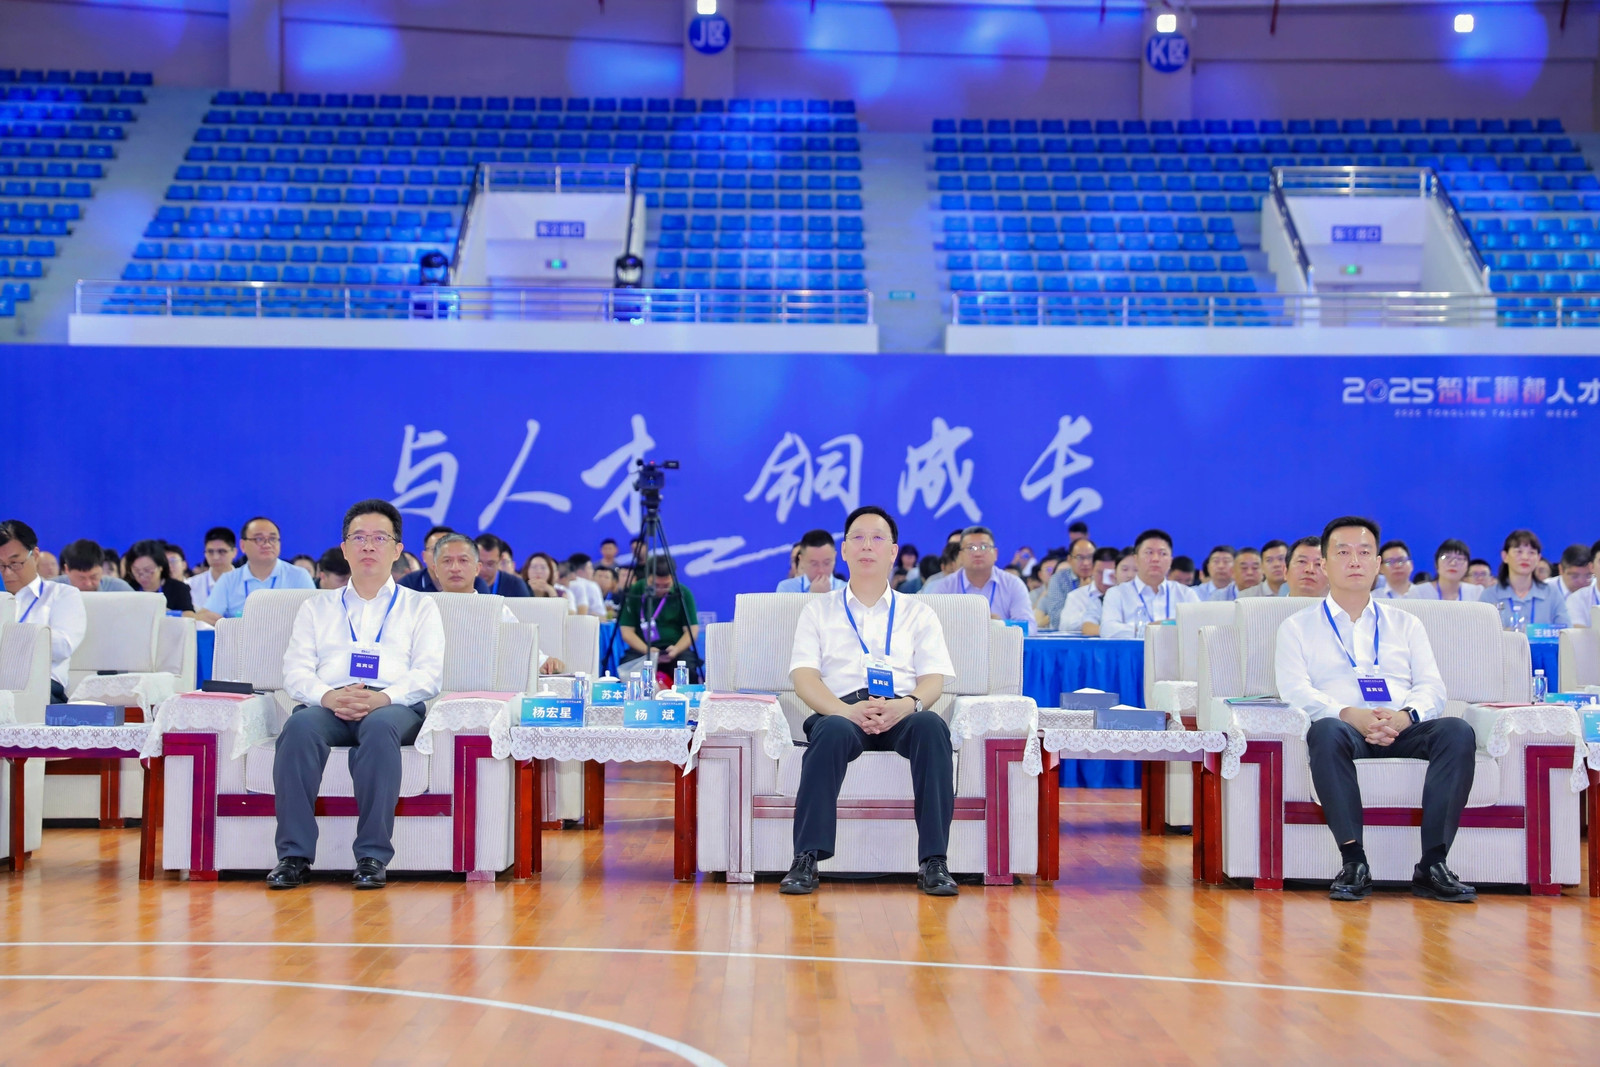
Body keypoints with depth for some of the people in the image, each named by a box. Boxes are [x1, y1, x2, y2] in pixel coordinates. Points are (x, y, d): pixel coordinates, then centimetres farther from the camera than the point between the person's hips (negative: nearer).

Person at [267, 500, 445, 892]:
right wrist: (328, 696, -11)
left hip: (394, 707, -1)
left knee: (379, 727, -39)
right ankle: (294, 855, -33)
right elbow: (296, 671, 13)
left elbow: (429, 674, 6)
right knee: (300, 726, -35)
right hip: (327, 706, 2)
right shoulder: (317, 606, 27)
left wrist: (383, 698, -15)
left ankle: (373, 856, -36)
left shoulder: (419, 606, 21)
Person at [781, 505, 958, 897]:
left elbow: (934, 678, 10)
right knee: (834, 730, -38)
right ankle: (806, 860, -38)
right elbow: (804, 677, 6)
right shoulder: (819, 610, 21)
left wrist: (907, 705, -16)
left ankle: (933, 863, -35)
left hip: (901, 714, 1)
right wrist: (846, 710, -16)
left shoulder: (918, 613, 24)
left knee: (932, 726, -35)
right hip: (841, 710, -1)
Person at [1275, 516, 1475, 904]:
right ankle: (1353, 862, -36)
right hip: (1344, 728, -2)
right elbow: (1295, 690, 1)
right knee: (1325, 732, -38)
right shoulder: (1298, 627, 17)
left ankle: (1433, 865, -30)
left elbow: (1432, 687, 12)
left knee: (1458, 732, -29)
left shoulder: (1406, 624, 25)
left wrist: (1404, 716, -13)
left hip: (1405, 731, 3)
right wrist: (1350, 714, -18)